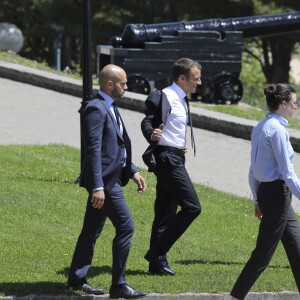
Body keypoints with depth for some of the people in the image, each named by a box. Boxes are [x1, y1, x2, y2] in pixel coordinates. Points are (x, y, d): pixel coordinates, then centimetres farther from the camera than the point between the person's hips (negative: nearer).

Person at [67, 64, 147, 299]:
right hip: (105, 180, -10)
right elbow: (93, 150, -22)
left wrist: (133, 171, 19)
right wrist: (97, 186, -26)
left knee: (92, 231, 14)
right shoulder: (96, 109, -16)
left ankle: (77, 279, 21)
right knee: (125, 226, -9)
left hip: (111, 179, 10)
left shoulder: (109, 108, 16)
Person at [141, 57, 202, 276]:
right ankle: (158, 253, -10)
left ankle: (157, 262, 14)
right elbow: (147, 122, -20)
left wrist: (182, 146, 8)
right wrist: (152, 135, -40)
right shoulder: (163, 97, -12)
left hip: (175, 158, 10)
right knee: (192, 207, -13)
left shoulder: (181, 100, 18)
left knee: (166, 212, 11)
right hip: (167, 157, -10)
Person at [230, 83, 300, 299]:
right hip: (278, 194, -10)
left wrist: (257, 200, 22)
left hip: (265, 191, 10)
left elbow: (254, 169, 16)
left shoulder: (260, 127, 11)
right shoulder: (277, 130, -17)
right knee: (264, 252, -3)